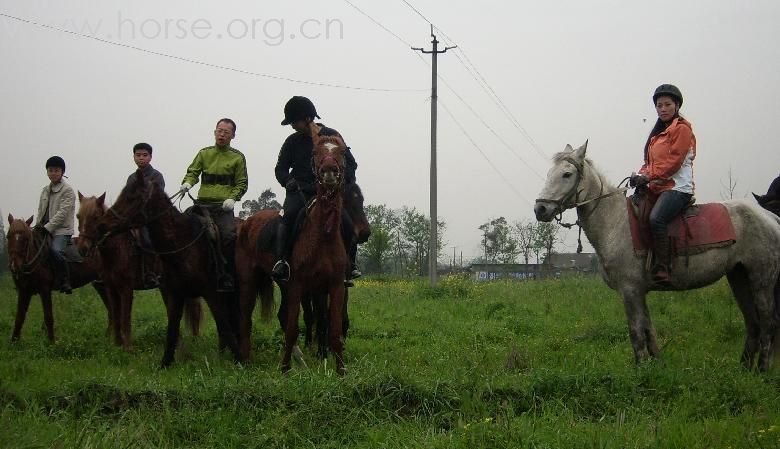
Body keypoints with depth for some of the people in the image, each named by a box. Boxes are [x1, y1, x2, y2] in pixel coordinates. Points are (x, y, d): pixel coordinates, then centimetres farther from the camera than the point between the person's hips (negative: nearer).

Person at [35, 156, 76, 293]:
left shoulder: (68, 191, -5)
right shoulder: (45, 190, 17)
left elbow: (62, 213, -14)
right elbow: (41, 212, 19)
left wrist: (47, 227, -20)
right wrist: (38, 227, 1)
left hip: (61, 230, -8)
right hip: (45, 229, 8)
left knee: (55, 250, -31)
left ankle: (64, 281, -24)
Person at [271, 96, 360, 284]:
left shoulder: (332, 136, 5)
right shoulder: (293, 142, 9)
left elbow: (351, 164, 8)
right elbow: (280, 168, 15)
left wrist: (340, 179, -13)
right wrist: (288, 180, -8)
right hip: (299, 191, 0)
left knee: (347, 223, -20)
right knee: (288, 215, -31)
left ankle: (350, 264, -1)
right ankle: (280, 261, -37)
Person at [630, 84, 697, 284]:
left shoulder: (681, 129, -2)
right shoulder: (658, 132, 24)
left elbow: (674, 161, -13)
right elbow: (650, 162, 23)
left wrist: (648, 177, -18)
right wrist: (641, 175, 1)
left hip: (677, 187, -9)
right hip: (656, 188, 9)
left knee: (656, 218, -32)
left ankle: (662, 268, -34)